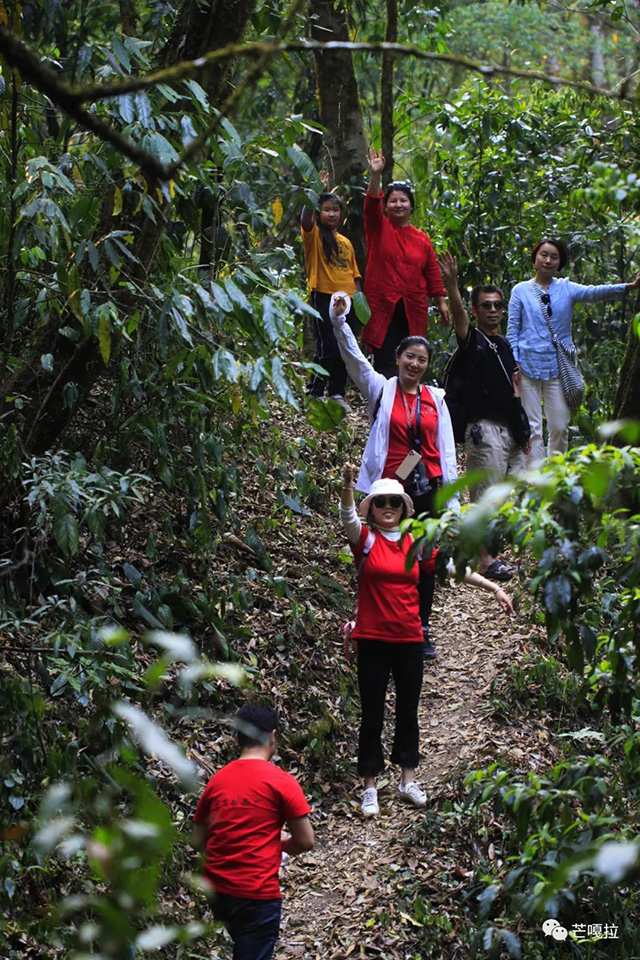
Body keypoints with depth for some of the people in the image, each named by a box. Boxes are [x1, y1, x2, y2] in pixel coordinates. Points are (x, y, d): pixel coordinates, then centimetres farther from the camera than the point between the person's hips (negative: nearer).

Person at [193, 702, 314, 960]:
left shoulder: (216, 781, 6)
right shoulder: (281, 782, -9)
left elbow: (199, 841, 11)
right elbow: (306, 841, -8)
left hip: (217, 890, 6)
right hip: (257, 894, -6)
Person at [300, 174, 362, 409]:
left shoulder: (345, 242, 17)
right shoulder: (314, 235, 0)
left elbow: (353, 272, 19)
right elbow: (305, 220, -22)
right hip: (323, 297, -6)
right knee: (328, 348, -10)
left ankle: (337, 393, 17)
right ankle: (314, 393, 1)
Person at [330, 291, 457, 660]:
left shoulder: (436, 398, 8)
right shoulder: (381, 390, 4)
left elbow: (447, 450, 8)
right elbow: (354, 357, -9)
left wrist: (452, 499, 6)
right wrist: (339, 321, -24)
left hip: (428, 490, 2)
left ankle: (421, 630, 19)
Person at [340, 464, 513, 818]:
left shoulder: (415, 544, 7)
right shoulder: (365, 539, -3)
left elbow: (453, 567, 8)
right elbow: (348, 517, -23)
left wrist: (494, 588, 3)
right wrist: (347, 485, -42)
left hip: (409, 640, 3)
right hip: (372, 640, -3)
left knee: (408, 711, 12)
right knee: (372, 715, 3)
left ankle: (407, 781, 24)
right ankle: (370, 789, 11)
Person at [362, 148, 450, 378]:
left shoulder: (422, 238, 11)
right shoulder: (378, 229, 4)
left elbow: (433, 273, 14)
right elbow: (372, 205, -14)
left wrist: (441, 302, 11)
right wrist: (375, 175, -29)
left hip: (413, 309, 3)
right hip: (383, 307, -3)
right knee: (384, 359, -5)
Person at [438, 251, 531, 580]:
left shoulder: (506, 345, 19)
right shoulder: (471, 341, -2)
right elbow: (458, 314, -22)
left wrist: (524, 427, 16)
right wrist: (451, 283, -39)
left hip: (511, 430, 8)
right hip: (485, 429, -7)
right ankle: (485, 560, -7)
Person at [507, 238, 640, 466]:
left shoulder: (566, 288, 8)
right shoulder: (521, 290, 6)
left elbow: (594, 292, -10)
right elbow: (512, 330, 5)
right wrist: (513, 364, -6)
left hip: (558, 367, 2)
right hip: (528, 367, -2)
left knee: (560, 427, 1)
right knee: (531, 428, -1)